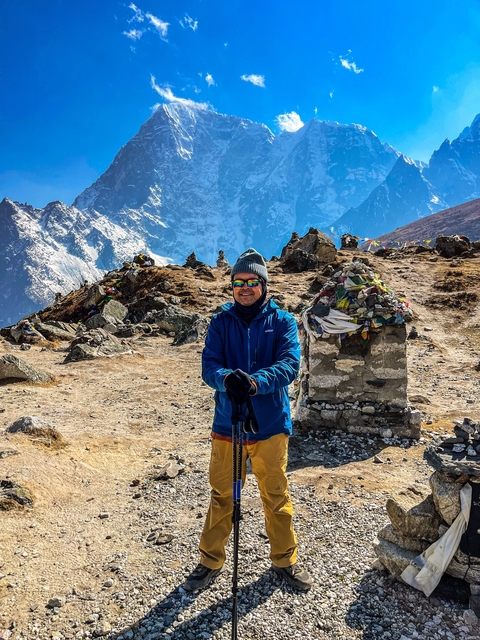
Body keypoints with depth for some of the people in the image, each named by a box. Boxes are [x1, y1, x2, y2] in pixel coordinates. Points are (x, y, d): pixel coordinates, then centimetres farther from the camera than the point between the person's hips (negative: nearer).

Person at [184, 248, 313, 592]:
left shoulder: (283, 321, -1)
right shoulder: (221, 322, 3)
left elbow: (290, 364, -15)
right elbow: (209, 365, -8)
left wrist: (255, 381, -32)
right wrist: (226, 378, -31)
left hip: (270, 425, -1)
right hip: (227, 424, 1)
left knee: (277, 496, 13)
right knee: (221, 496, 13)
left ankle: (285, 560, 36)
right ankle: (210, 561, 34)